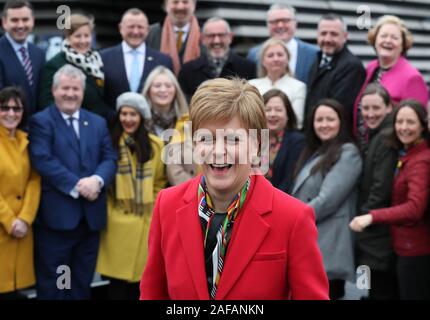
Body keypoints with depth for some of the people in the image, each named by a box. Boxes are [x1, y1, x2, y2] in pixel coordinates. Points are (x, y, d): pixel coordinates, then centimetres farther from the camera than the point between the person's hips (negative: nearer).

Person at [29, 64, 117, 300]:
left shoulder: (98, 123, 16)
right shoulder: (41, 121, -1)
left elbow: (110, 158, 7)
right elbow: (43, 161, -14)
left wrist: (97, 179, -14)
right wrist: (76, 185, -20)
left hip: (91, 215, 5)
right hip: (56, 214, -5)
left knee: (82, 282, 14)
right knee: (51, 283, 2)